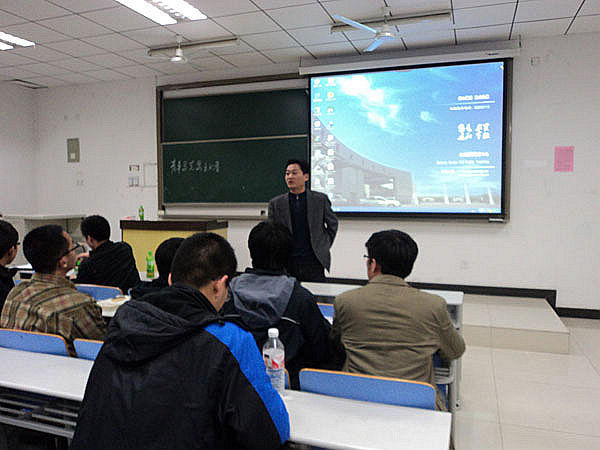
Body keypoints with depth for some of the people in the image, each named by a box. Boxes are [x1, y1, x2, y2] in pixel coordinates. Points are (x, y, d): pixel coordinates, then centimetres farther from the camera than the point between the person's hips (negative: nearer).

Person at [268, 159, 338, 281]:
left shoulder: (320, 199, 3)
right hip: (286, 263, 0)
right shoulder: (276, 203, 4)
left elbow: (333, 223, 15)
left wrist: (324, 247, 10)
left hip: (314, 262, 0)